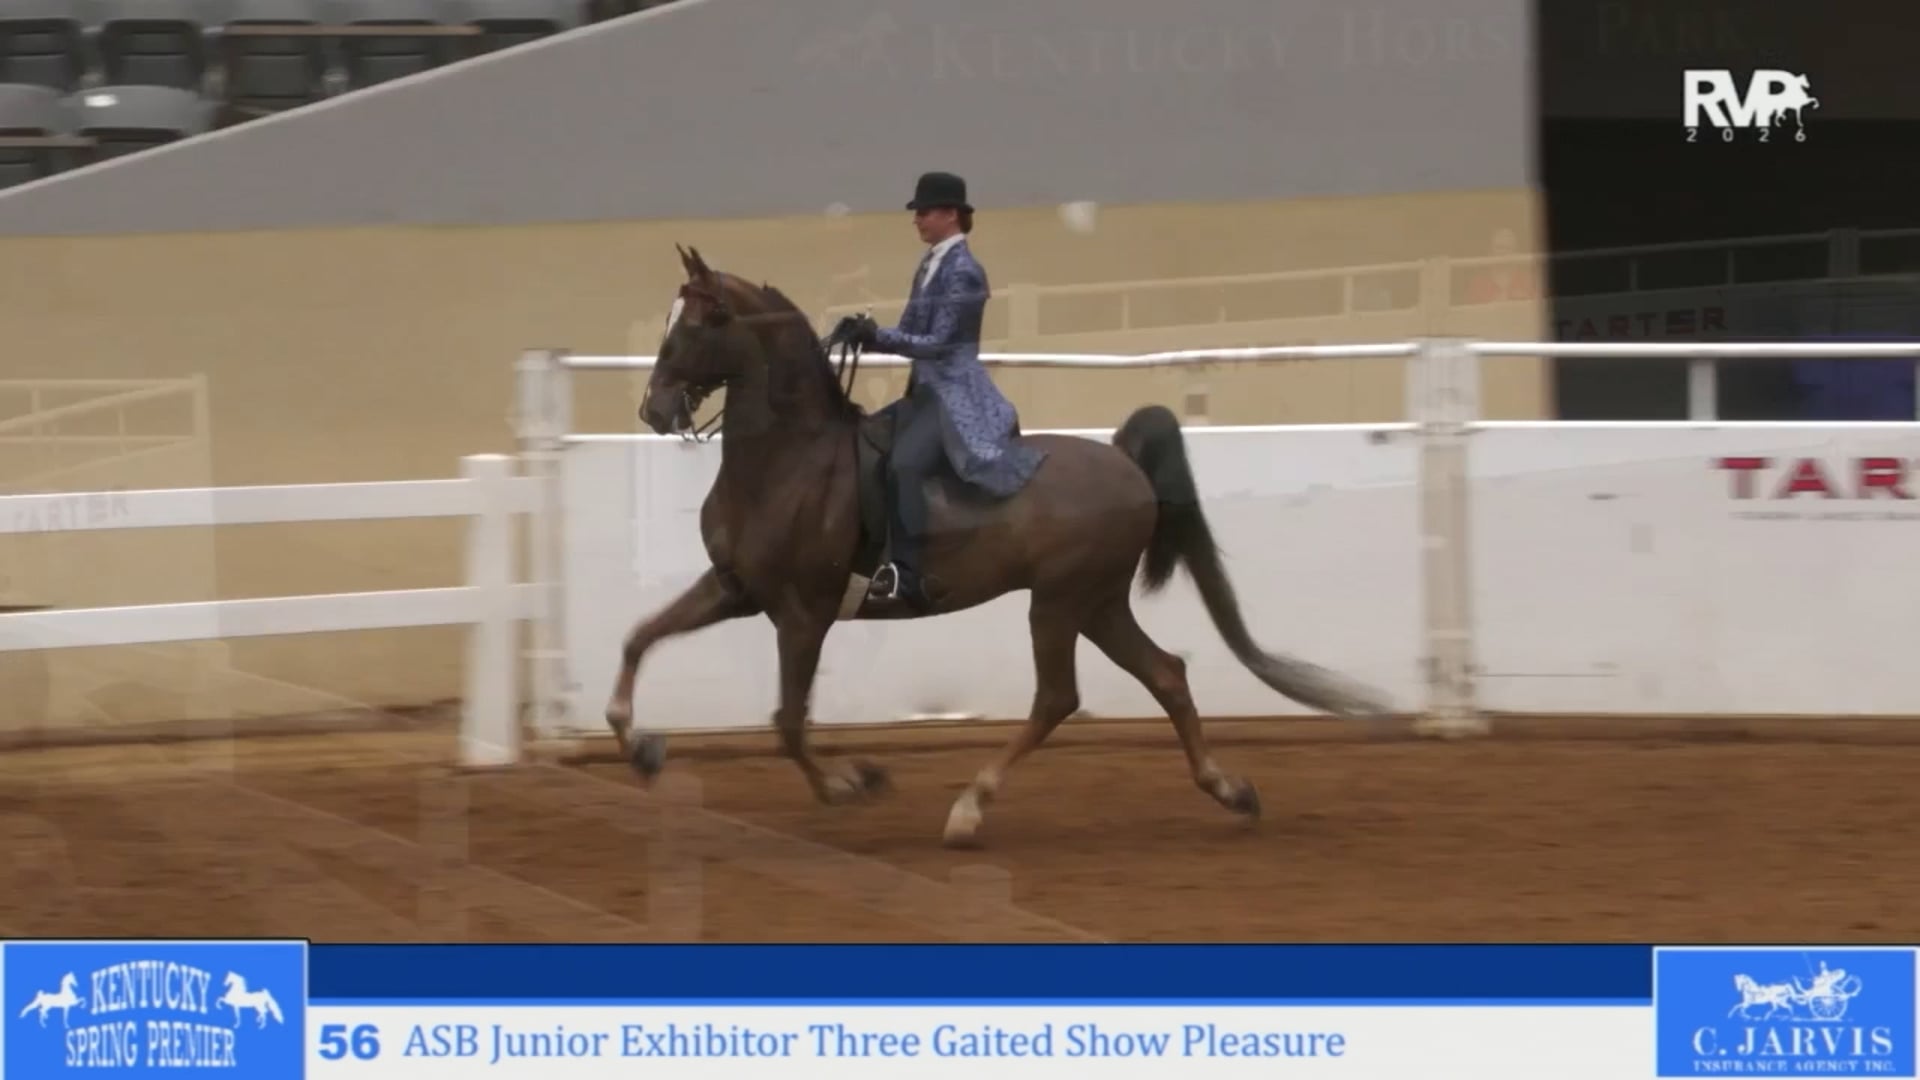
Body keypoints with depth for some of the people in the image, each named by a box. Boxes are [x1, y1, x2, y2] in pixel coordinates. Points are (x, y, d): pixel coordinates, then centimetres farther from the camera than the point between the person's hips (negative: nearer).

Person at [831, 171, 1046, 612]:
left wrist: (877, 335, -24)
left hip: (953, 393, -11)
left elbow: (937, 343, -18)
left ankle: (908, 574, -34)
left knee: (903, 464, -30)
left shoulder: (963, 272, -14)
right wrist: (866, 332, -4)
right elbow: (912, 332, 14)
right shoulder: (930, 265, 14)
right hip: (926, 389, 11)